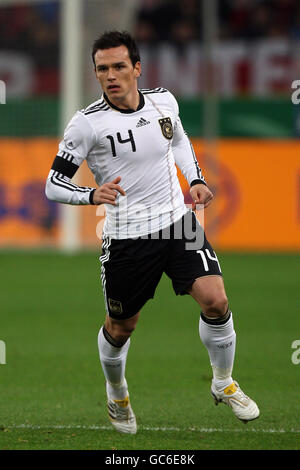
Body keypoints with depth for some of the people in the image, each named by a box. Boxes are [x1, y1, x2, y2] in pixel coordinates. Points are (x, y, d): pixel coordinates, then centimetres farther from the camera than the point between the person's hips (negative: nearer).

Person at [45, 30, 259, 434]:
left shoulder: (164, 101, 0)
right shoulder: (87, 123, -15)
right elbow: (54, 185, -10)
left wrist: (196, 180, 10)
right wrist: (93, 194, -29)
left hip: (177, 220, 3)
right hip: (125, 237, -3)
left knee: (215, 301, -13)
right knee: (120, 327, 9)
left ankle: (224, 385, 12)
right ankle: (117, 395, 41)